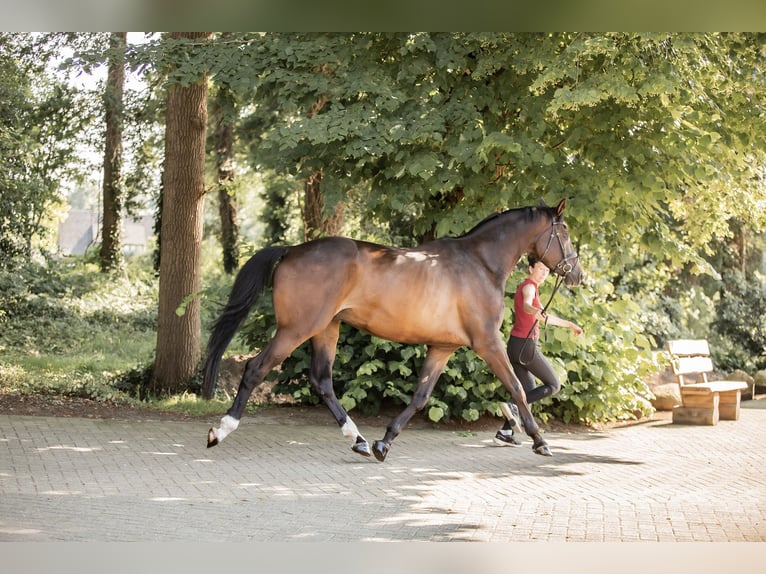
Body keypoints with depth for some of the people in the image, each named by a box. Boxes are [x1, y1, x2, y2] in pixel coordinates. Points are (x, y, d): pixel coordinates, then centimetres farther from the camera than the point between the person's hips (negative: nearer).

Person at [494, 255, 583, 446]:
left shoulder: (529, 287, 19)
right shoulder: (529, 287, -11)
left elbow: (544, 317, 31)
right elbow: (526, 304, -35)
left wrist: (569, 324, 40)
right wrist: (535, 311, -58)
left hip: (515, 345, 9)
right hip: (526, 346, -9)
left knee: (529, 391, 14)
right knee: (554, 385, 3)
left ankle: (505, 433, 4)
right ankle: (513, 406, -13)